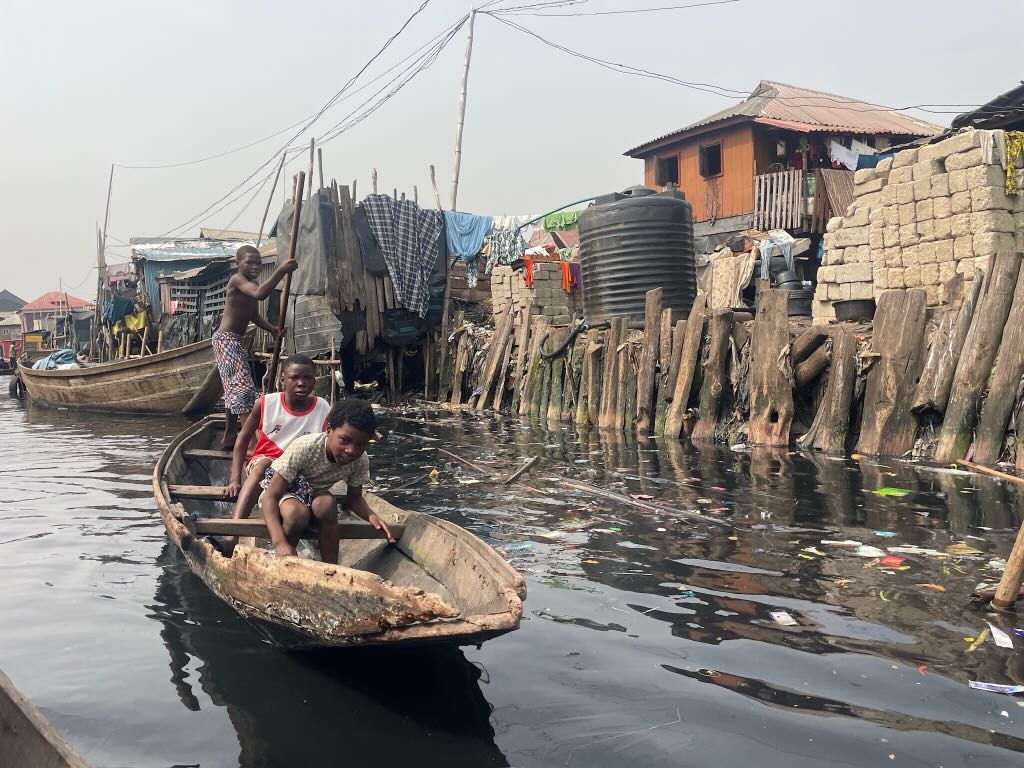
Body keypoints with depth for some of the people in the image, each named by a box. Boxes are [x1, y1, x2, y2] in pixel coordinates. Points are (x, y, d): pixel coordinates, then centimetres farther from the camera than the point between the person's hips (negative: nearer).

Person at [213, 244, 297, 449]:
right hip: (226, 339, -10)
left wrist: (272, 329, 3)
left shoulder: (252, 283, 12)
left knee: (234, 386, 18)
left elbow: (254, 316, 19)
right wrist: (280, 270, -42)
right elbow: (260, 294, -37)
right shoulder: (237, 280, -17)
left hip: (235, 340, 10)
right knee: (243, 386, -17)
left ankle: (230, 436, 30)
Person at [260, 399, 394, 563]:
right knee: (297, 513, -36)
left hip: (315, 492, 3)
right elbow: (271, 496, -35)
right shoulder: (304, 448, -34)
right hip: (281, 488, -3)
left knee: (327, 504, -31)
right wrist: (280, 543, -49)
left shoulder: (360, 460, -20)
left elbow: (354, 498, -3)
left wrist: (371, 516, -28)